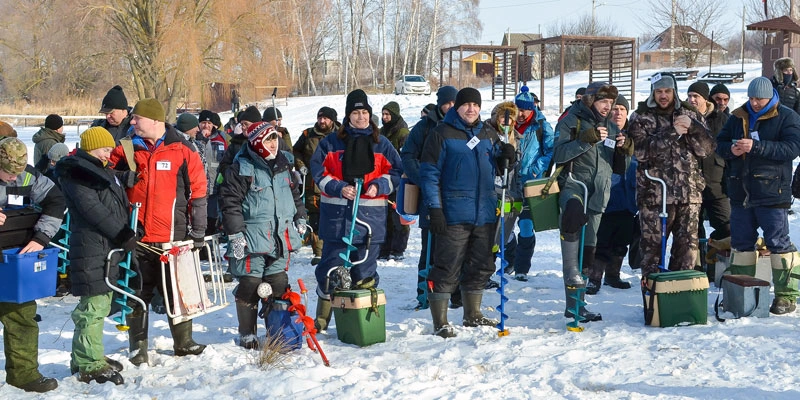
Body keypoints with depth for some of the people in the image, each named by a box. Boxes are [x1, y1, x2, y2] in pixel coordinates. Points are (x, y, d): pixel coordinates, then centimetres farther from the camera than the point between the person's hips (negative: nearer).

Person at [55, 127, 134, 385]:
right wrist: (123, 235, -16)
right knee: (93, 306, -10)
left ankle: (87, 357, 23)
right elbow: (92, 209, -18)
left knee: (101, 304, 15)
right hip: (91, 248, -10)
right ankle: (90, 366, -8)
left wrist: (127, 234, 11)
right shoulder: (77, 172, -9)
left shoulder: (104, 171, 21)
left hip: (110, 247, 10)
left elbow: (120, 206, 25)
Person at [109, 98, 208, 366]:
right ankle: (138, 348, 15)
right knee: (138, 295, 5)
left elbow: (198, 193, 2)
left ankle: (183, 343, 24)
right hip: (136, 237, 1)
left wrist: (198, 231, 1)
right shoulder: (126, 151, 4)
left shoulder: (182, 152, -1)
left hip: (174, 238, -1)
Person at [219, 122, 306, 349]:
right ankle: (247, 334, 9)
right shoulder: (241, 169, -8)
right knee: (249, 286, -2)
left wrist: (300, 219, 23)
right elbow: (229, 202, -10)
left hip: (281, 237, 6)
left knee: (279, 285, 8)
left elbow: (295, 193, 26)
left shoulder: (284, 165, 12)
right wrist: (235, 233, -13)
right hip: (252, 238, -5)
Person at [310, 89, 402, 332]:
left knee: (365, 269, 6)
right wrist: (339, 188, -13)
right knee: (332, 266, 2)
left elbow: (396, 172, 9)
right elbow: (319, 172, 2)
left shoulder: (381, 143, 9)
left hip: (371, 215, 1)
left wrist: (378, 185, -9)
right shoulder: (331, 143, 5)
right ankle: (321, 319, 15)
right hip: (337, 214, -1)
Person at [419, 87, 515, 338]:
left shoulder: (488, 136, 15)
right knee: (447, 268, -6)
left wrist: (507, 157, 1)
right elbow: (429, 173, -6)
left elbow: (495, 169, 24)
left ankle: (473, 315, 29)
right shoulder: (442, 135, -3)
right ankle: (440, 322, 0)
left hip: (485, 213, 6)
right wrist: (434, 209, -13)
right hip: (454, 214, -6)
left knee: (480, 266, 15)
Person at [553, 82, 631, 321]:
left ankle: (575, 304, 16)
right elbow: (559, 155, -14)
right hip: (573, 183, -6)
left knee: (588, 247, 8)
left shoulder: (611, 127, 19)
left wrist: (623, 149, 0)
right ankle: (572, 271, -37)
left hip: (598, 193, 6)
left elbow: (619, 168, 19)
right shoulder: (571, 122, 2)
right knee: (574, 210, -41)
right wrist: (587, 140, -21)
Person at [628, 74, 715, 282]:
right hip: (654, 193, -3)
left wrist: (692, 127, -12)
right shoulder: (642, 118, 3)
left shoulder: (690, 115, 12)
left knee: (688, 245, 7)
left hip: (689, 193, 3)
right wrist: (671, 132, -16)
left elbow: (707, 148, 5)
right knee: (652, 244, 0)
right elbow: (641, 151, -12)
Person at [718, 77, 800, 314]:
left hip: (772, 193, -6)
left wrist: (756, 146, -24)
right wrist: (731, 150, -11)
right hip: (741, 193, 6)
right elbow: (720, 143, 13)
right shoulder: (738, 117, 12)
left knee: (778, 241, -4)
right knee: (741, 241, 12)